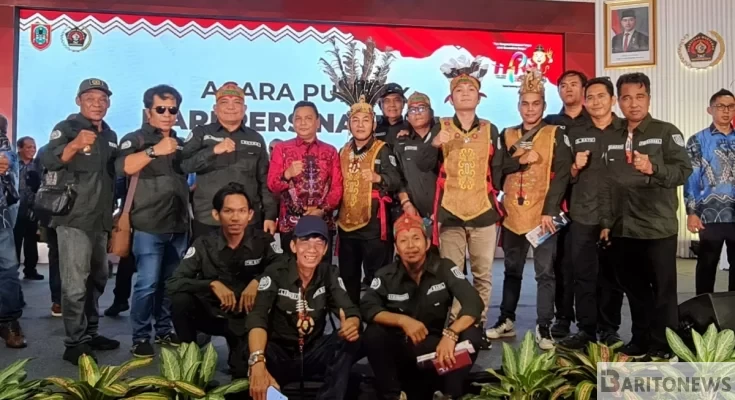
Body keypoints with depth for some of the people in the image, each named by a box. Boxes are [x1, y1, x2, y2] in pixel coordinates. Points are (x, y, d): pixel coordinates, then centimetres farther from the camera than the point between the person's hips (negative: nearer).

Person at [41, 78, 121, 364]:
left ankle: (90, 333, 26)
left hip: (101, 219, 7)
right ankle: (74, 344, -2)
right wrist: (75, 145, -41)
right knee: (75, 284, -9)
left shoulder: (110, 135, 13)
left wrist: (114, 214, 21)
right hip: (74, 218, -7)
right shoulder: (66, 128, -6)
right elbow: (48, 162, -23)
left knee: (97, 279, 14)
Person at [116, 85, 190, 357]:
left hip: (178, 225, 6)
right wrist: (154, 151, -30)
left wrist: (189, 195, 13)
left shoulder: (180, 144, 17)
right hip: (149, 226, -5)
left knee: (171, 282, 10)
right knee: (147, 284, -7)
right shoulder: (136, 139, -1)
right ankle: (140, 338, 3)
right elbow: (123, 167, -21)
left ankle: (164, 330, 21)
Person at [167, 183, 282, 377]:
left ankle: (239, 356, 12)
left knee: (245, 371, -24)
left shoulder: (263, 241, -11)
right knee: (180, 299, -25)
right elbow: (172, 283, -16)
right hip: (212, 314, 2)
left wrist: (258, 281, -27)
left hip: (247, 318, -1)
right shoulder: (204, 245, -11)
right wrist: (212, 284, -28)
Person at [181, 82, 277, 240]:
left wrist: (270, 215, 3)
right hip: (207, 221, -1)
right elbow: (183, 164, -8)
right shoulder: (201, 133, 5)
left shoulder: (256, 139, 10)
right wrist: (214, 150, -19)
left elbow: (265, 181, 10)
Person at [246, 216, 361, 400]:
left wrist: (352, 324, -39)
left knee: (350, 339, -25)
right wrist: (258, 363, -47)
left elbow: (350, 311, -10)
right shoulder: (275, 273, -13)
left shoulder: (330, 274, -2)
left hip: (313, 355, 4)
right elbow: (258, 318, -27)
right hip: (281, 355, -3)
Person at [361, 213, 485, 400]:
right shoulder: (387, 275, -6)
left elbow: (474, 304, -19)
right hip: (401, 348, 0)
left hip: (437, 346, 0)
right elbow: (367, 307, -18)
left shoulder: (445, 268, -9)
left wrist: (450, 334, -36)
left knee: (471, 334, -25)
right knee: (373, 335, -27)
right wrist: (402, 320, -33)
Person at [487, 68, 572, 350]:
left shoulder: (556, 134, 0)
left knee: (545, 272, 1)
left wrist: (549, 210, -15)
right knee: (512, 271, 14)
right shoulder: (507, 135, 11)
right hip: (513, 214, 4)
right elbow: (496, 168, 1)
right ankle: (506, 320, 24)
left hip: (543, 214, -3)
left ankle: (543, 326, 9)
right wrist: (522, 160, -14)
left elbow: (562, 174, -8)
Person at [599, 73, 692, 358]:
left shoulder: (666, 132, 0)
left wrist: (654, 168, -27)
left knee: (663, 291, 2)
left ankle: (663, 347, 12)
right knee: (634, 290, 12)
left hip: (658, 229, -4)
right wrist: (606, 223, 10)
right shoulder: (612, 140, 13)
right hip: (623, 230, 5)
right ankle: (641, 340, 24)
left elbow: (684, 171, -9)